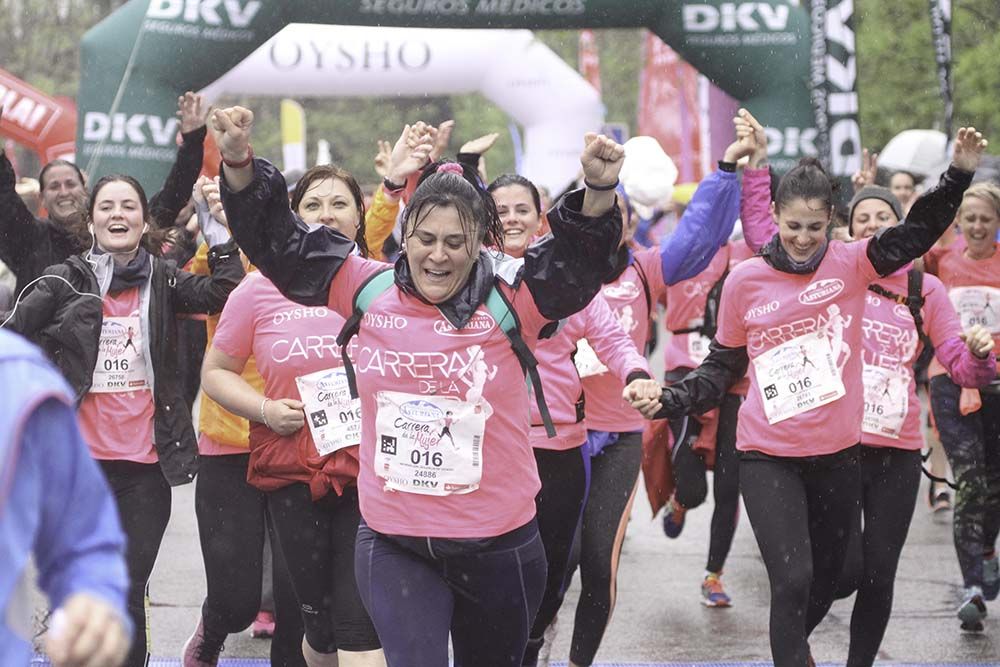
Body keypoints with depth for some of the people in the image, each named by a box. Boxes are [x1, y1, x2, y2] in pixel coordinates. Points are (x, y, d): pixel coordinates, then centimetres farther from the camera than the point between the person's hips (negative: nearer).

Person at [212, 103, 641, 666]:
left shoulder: (509, 300, -7)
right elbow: (280, 243, 2)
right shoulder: (369, 291, -1)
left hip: (497, 546, 0)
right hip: (393, 546, 0)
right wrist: (240, 163, -11)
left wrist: (600, 191, -41)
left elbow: (582, 259, -21)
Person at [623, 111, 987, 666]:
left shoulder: (850, 264, -2)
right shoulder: (745, 281, -2)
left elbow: (919, 232, -11)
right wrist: (668, 402, -6)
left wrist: (960, 172, -23)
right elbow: (723, 368, 7)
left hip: (838, 453, 2)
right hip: (768, 457, -2)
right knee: (793, 578, -15)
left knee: (828, 576, 17)